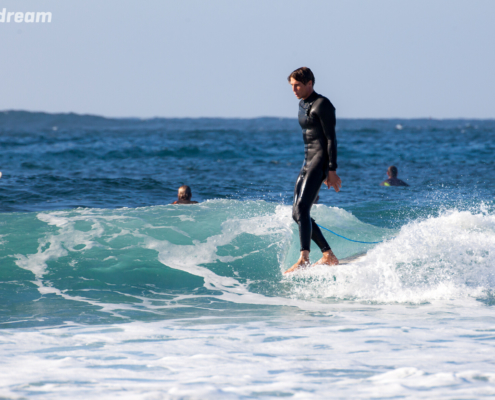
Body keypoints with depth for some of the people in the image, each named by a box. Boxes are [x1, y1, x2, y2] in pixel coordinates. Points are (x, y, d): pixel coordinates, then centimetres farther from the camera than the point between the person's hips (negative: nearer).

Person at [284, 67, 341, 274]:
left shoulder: (322, 105, -11)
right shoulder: (303, 104, 17)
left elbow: (331, 138, -14)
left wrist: (331, 170, -19)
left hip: (321, 159, -10)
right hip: (308, 161, 10)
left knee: (302, 208, -22)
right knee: (297, 213, 5)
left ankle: (304, 259, -27)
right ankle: (329, 256, 9)